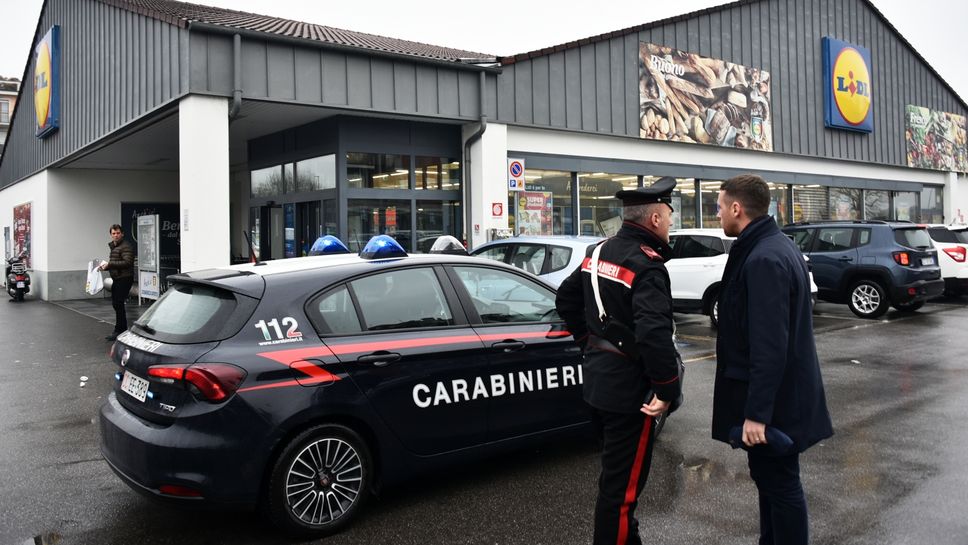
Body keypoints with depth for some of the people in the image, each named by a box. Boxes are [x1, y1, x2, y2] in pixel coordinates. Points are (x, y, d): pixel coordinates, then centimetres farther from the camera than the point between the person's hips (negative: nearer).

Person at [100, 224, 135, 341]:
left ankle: (119, 331, -2)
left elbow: (127, 262, -22)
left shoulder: (126, 246, -12)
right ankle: (123, 328, 23)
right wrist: (106, 266, 6)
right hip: (117, 279, 10)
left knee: (118, 304, -9)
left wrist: (109, 263, -20)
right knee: (115, 303, 14)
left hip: (124, 278, -10)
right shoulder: (113, 246, 18)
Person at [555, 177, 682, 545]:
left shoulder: (601, 252, 7)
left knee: (616, 471, 26)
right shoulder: (647, 266, -21)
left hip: (597, 379, 10)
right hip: (630, 389, -10)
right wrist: (667, 388, -22)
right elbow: (654, 333, -32)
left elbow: (566, 299, 17)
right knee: (623, 485, 3)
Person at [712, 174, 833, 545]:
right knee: (770, 476, 21)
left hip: (773, 397, -10)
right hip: (779, 391, 10)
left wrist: (757, 411, -24)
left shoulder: (764, 259, -23)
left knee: (779, 481, 3)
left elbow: (769, 345, -27)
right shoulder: (777, 246, 9)